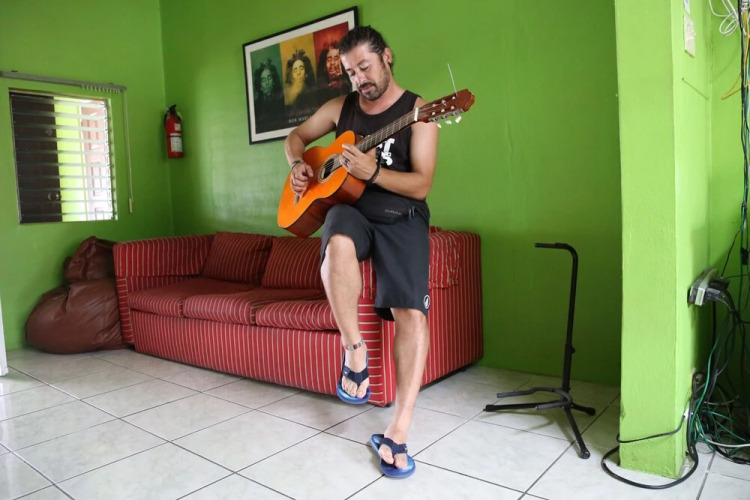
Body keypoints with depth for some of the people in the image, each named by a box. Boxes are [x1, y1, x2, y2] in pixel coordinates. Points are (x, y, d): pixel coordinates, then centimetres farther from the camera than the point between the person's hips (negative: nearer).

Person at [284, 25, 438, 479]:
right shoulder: (341, 107, 11)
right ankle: (355, 350, -18)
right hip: (350, 209, 2)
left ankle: (397, 433, -11)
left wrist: (372, 172, -25)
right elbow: (297, 136, 24)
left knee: (412, 314, -19)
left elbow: (421, 186, -10)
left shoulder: (417, 110, -3)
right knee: (338, 243, -38)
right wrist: (298, 165, 3)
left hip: (402, 218, -2)